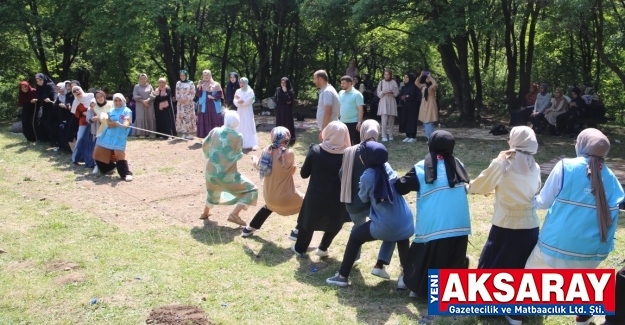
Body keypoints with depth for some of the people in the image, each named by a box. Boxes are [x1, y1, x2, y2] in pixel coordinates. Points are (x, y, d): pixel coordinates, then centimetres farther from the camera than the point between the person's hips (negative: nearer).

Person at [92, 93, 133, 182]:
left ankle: (126, 174, -16)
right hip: (108, 135, 6)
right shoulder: (111, 111, 11)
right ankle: (109, 168, 33)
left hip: (119, 136, -5)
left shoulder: (127, 111, -1)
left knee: (120, 154, -20)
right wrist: (115, 123, -24)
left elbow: (127, 122, -17)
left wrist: (125, 124, -41)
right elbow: (108, 123, -2)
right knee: (99, 152, 11)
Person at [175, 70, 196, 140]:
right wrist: (179, 99, -7)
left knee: (189, 117, -5)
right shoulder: (178, 83, 12)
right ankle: (183, 133, 1)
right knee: (181, 117, -2)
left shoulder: (190, 83, 1)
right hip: (180, 103, 3)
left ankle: (190, 133, -2)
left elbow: (193, 93, -3)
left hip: (189, 103, -3)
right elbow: (177, 93, 12)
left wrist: (186, 99, -12)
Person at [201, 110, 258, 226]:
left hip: (211, 171, 5)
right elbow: (239, 155, 2)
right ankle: (234, 214, -8)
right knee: (251, 190, 5)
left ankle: (205, 213, 51)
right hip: (227, 174, -5)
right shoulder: (238, 137, -12)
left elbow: (205, 146, 13)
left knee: (213, 191, 36)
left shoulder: (215, 131, -3)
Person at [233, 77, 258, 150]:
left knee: (249, 127, -7)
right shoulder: (238, 91, 8)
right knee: (240, 127, 3)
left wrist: (239, 100, -12)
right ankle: (242, 144, 7)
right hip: (240, 112, 4)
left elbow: (248, 101, -15)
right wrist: (240, 101, -20)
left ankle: (252, 144, -9)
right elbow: (235, 102, -1)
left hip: (248, 112, -4)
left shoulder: (250, 91, -4)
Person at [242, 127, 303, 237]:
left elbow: (259, 166, 14)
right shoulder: (289, 153, -19)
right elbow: (293, 170, -1)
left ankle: (248, 229, 45)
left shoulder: (267, 151, -6)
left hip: (269, 195, 6)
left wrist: (254, 159, 35)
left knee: (269, 206, 38)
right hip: (285, 197, -5)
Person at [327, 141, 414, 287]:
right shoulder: (387, 167, 1)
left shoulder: (368, 176, -14)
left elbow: (363, 198, 3)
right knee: (402, 243, 35)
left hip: (385, 226, -5)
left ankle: (342, 277, 21)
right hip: (405, 221, 5)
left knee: (355, 237, 16)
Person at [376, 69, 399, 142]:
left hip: (392, 102, 1)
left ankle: (390, 135, 14)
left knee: (391, 120, 3)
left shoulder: (394, 82, 4)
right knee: (384, 120, -11)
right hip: (383, 102, -1)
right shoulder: (381, 82, 4)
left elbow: (397, 93, 4)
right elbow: (378, 93, 5)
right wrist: (383, 92, -15)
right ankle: (384, 136, -9)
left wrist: (392, 92, -16)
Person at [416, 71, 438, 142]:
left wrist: (430, 77, -22)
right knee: (425, 123, 13)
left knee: (429, 123, -12)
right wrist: (420, 76, 7)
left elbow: (435, 84, -33)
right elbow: (416, 83, 21)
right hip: (424, 107, 9)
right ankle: (428, 137, 21)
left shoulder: (432, 87, -11)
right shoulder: (423, 86, 13)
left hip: (430, 107, -9)